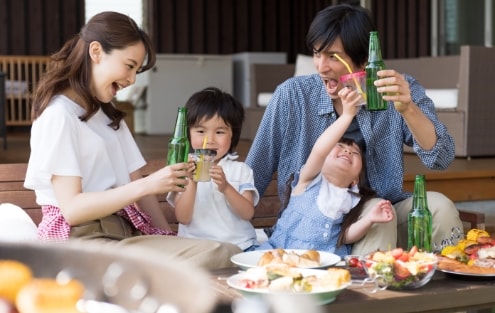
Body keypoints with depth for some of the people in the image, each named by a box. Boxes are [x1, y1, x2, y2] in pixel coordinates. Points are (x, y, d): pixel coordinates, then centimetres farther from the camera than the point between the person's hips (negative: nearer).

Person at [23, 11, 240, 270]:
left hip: (126, 232, 8)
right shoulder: (58, 115, -6)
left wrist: (168, 238, 3)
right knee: (214, 257, -28)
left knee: (228, 253, -19)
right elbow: (71, 208, -14)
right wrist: (147, 185, -21)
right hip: (83, 240, -8)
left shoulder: (110, 116, 22)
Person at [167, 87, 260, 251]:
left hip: (240, 244, 1)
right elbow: (183, 218, -3)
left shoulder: (241, 170, 9)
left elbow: (248, 213, -3)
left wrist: (225, 187, -18)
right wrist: (192, 183, -17)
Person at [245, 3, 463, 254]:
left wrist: (408, 109, -33)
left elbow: (441, 159, -17)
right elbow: (254, 175, -1)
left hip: (383, 215, 2)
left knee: (439, 207, -24)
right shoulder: (292, 96, -8)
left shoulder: (397, 93, -6)